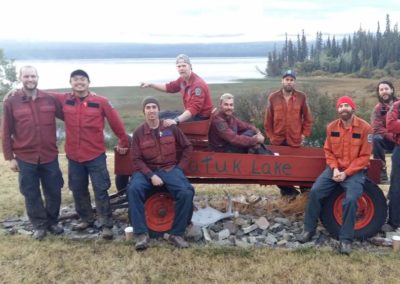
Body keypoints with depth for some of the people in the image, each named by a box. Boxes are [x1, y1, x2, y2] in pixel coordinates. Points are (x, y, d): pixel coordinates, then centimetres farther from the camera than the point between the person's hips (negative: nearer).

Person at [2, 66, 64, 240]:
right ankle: (39, 225, 22)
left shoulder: (50, 100, 2)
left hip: (50, 156, 2)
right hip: (25, 158, -1)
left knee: (54, 192, 9)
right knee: (31, 194, 7)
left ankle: (52, 222, 28)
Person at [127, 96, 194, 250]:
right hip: (147, 170, 0)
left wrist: (180, 167, 2)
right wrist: (151, 175, -17)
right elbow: (137, 159, -3)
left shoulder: (171, 128, 2)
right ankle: (141, 234, -22)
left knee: (186, 193, -27)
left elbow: (187, 147, 11)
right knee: (133, 189, -32)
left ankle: (176, 233, -11)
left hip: (170, 169, 0)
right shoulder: (138, 132, 0)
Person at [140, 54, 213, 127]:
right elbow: (169, 87, 21)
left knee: (169, 123, -23)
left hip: (201, 117, -10)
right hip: (190, 113, 10)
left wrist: (176, 121, -42)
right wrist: (150, 85, 12)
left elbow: (194, 108, -33)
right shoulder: (182, 79, 2)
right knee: (162, 116, 11)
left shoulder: (198, 84, -25)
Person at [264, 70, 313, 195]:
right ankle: (286, 189, 22)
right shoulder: (273, 97, 0)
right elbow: (268, 119, 4)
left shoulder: (301, 97, 0)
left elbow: (307, 118, 6)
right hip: (277, 139, 1)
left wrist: (304, 134, 1)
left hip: (295, 139, -1)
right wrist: (270, 135, 2)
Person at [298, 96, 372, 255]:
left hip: (355, 171, -3)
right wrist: (335, 168, -10)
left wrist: (346, 173, -16)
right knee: (315, 191, -15)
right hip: (335, 169, 4)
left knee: (351, 199, -27)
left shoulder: (365, 128, -10)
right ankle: (309, 229, -1)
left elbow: (364, 156, -10)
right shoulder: (331, 127, 2)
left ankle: (346, 239, -11)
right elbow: (328, 151, 7)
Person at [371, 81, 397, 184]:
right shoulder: (378, 108, -1)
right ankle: (382, 172, -24)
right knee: (376, 139, -30)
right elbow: (377, 129, -12)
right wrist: (393, 137, -24)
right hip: (388, 140, 1)